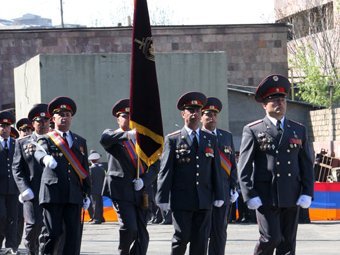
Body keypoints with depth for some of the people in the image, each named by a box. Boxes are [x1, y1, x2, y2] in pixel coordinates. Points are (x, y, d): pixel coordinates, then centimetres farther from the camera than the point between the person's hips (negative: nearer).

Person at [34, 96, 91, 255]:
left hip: (74, 194, 3)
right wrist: (46, 158, -41)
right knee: (53, 234, -6)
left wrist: (86, 193, 11)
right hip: (53, 194, -3)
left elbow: (85, 169, 18)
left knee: (74, 235, -2)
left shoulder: (80, 142, 19)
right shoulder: (46, 139, 7)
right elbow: (39, 152, -16)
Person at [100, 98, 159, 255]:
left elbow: (155, 166, 11)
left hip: (141, 191, 4)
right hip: (121, 190, -4)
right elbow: (105, 139, -21)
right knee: (129, 227, -18)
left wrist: (144, 180, -9)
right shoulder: (112, 137, 6)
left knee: (142, 235, -1)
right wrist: (127, 134, -37)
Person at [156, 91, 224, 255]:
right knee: (182, 237, -6)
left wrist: (218, 196, 8)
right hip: (181, 200, -3)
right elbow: (165, 170, -2)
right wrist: (163, 198, -7)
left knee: (200, 241, 1)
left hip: (204, 200, 3)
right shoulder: (173, 140, 2)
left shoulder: (210, 139, 13)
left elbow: (216, 169, 13)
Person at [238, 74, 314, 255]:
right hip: (265, 197, -4)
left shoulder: (299, 130, 13)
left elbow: (307, 165, 13)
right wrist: (250, 196, -10)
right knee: (271, 238, -14)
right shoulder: (253, 131, 1)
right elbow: (244, 167, -2)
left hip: (291, 197, 4)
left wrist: (307, 193, 2)